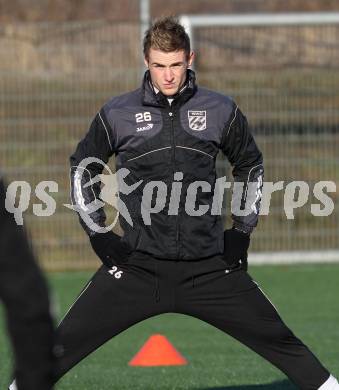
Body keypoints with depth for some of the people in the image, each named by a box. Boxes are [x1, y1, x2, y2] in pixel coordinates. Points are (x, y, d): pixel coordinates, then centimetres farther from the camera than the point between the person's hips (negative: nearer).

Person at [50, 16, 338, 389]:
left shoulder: (220, 111, 2)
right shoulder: (117, 114, -1)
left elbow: (250, 165, 19)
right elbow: (82, 168, 14)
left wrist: (242, 229, 13)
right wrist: (98, 233, 6)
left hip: (209, 268, 1)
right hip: (136, 266, -1)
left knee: (280, 342, -3)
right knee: (63, 345, -8)